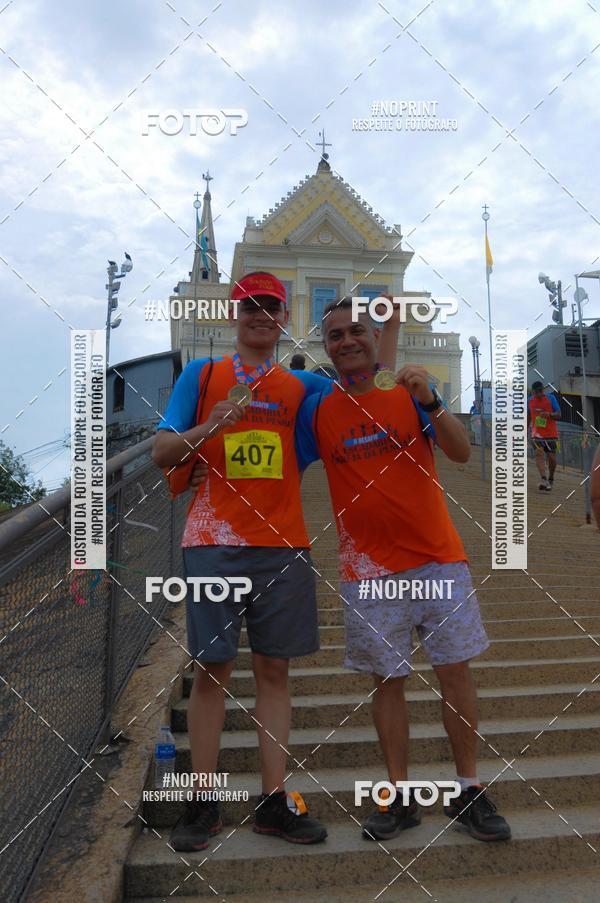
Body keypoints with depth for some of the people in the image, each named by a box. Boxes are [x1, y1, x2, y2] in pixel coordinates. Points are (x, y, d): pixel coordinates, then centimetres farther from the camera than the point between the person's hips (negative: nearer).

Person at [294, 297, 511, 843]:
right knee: (388, 681, 8)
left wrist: (430, 402, -23)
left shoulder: (409, 391, 0)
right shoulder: (317, 409, 2)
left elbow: (462, 453, -9)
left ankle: (469, 792, 24)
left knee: (456, 671, 6)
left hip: (439, 558, 0)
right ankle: (401, 798, 24)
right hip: (369, 568, 0)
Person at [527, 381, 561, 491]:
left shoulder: (551, 398, -4)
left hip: (551, 433, -1)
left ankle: (550, 479, 27)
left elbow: (559, 415, -5)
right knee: (539, 453, -21)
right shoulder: (529, 401, 4)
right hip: (537, 433, 1)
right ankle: (543, 479, -32)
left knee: (551, 458, 2)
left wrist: (549, 414, -25)